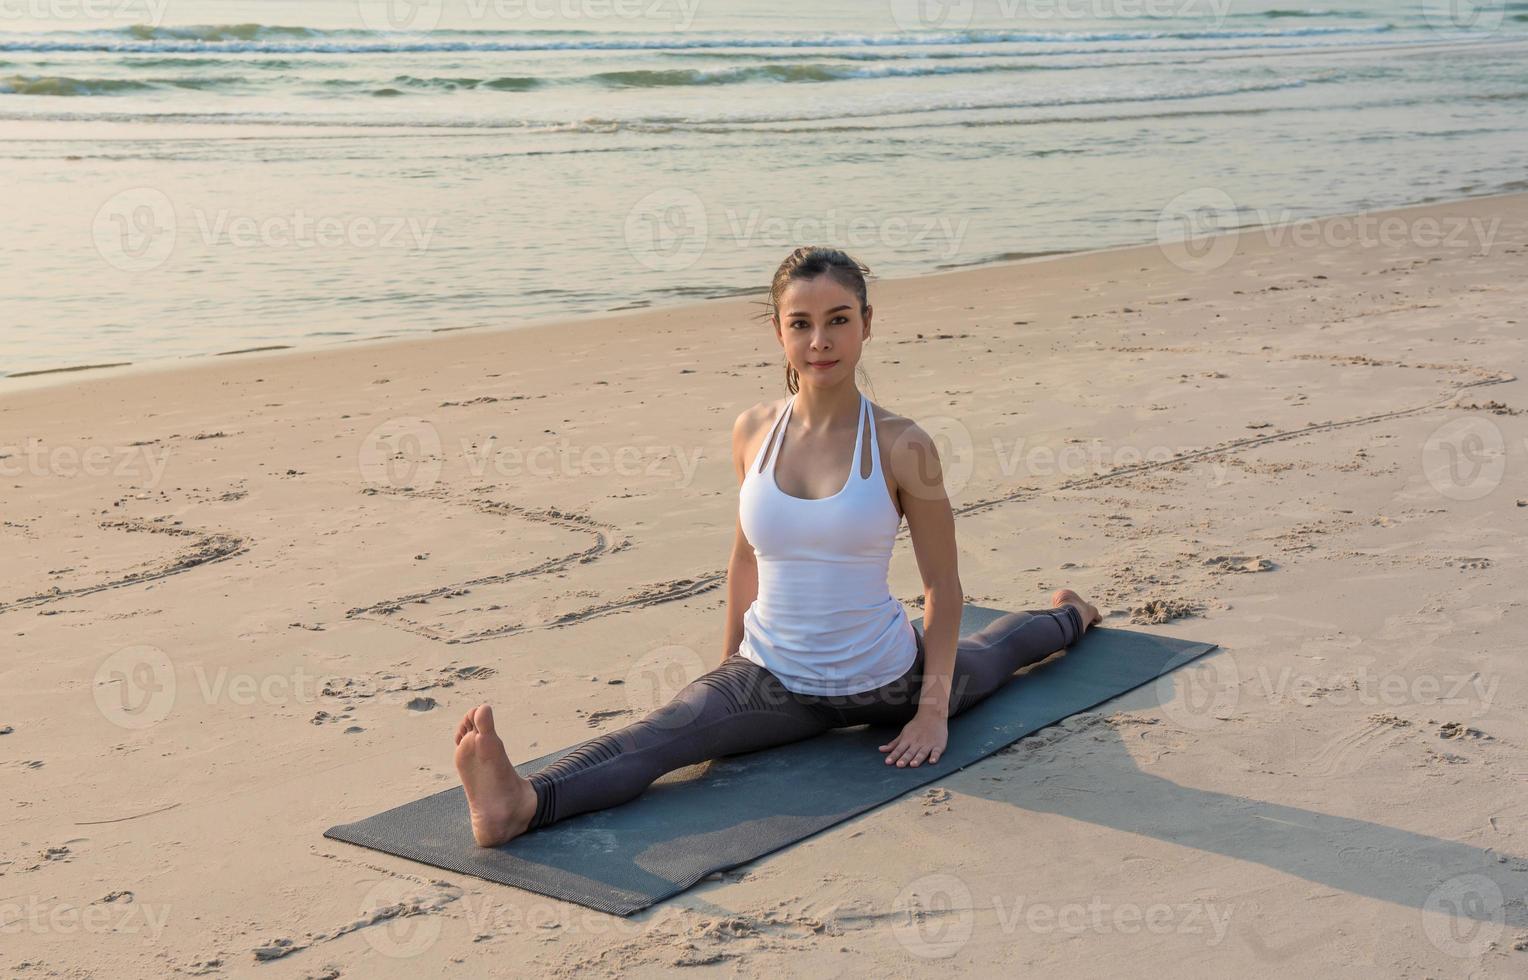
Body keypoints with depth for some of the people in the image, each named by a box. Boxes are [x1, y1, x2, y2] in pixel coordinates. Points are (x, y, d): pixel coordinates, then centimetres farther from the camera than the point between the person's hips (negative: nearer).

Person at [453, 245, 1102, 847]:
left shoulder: (901, 446, -17)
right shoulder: (753, 432, -6)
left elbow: (942, 585, -9)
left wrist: (934, 709, -9)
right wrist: (728, 666, 12)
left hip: (882, 680, -1)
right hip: (771, 679, 1)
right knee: (660, 735, -28)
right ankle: (524, 804, -52)